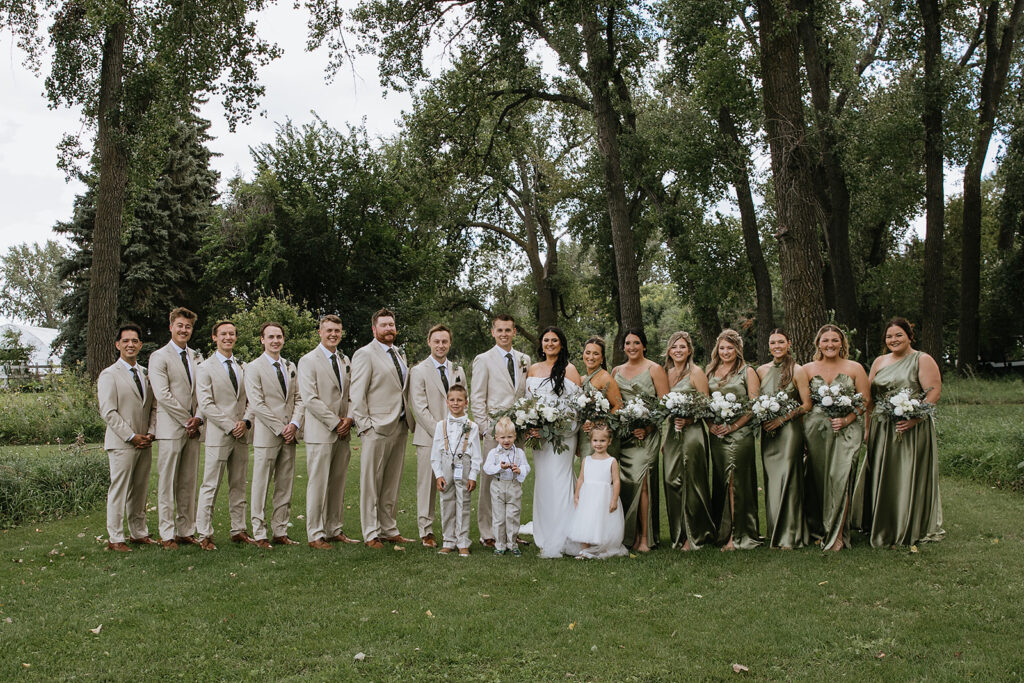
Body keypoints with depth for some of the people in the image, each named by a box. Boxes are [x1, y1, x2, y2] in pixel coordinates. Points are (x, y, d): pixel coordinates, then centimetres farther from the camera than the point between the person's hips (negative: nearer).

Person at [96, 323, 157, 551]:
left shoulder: (145, 374, 14)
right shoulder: (109, 375, -5)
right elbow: (108, 412, -10)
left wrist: (151, 432, 2)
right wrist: (131, 436, -13)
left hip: (144, 444, 6)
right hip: (121, 443, -6)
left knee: (140, 490, 11)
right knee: (119, 490, -4)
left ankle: (138, 533, 21)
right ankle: (115, 538, 3)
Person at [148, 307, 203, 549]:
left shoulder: (196, 358, 16)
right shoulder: (159, 357, -2)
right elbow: (162, 395, -11)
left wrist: (198, 418, -1)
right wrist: (186, 420, -10)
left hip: (192, 429, 5)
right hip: (171, 429, -5)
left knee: (188, 483, 8)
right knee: (167, 483, -2)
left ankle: (186, 531, 14)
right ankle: (167, 534, 3)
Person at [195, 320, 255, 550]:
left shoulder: (243, 367, 15)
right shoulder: (205, 367, -2)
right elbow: (205, 404, -9)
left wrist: (246, 421, -5)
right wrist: (230, 426, -13)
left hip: (241, 435, 5)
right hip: (218, 436, -5)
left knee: (238, 486, 10)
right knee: (210, 487, -2)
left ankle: (238, 531, 17)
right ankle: (204, 534, 5)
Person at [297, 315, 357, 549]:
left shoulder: (345, 360, 16)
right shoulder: (308, 361, -5)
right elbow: (310, 399, -13)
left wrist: (349, 418, -1)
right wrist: (335, 422, -13)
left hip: (343, 433, 6)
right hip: (320, 433, -6)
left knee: (338, 484, 10)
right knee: (317, 485, -3)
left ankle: (335, 530, 18)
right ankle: (315, 535, 4)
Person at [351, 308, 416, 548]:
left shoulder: (400, 354, 18)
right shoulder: (364, 354, -5)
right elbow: (357, 395, -8)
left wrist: (410, 420, 11)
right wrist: (365, 426, -12)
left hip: (400, 427, 7)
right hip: (377, 428, -7)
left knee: (392, 483, 11)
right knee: (371, 484, 0)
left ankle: (389, 530, 19)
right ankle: (371, 534, 6)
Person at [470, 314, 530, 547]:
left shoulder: (524, 359, 14)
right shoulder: (484, 360, 1)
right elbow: (476, 399, -1)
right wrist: (485, 429, -9)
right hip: (494, 430, -4)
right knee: (489, 482, -3)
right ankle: (488, 534, 5)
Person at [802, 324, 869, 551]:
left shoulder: (854, 368, 7)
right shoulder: (808, 369, 10)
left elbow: (865, 400, 3)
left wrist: (846, 419, -11)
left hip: (846, 430, -2)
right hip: (815, 429, 2)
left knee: (840, 477, -14)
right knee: (817, 479, 3)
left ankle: (837, 535, -11)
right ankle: (819, 529, 17)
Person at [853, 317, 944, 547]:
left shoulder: (923, 360, -2)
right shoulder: (879, 362, 14)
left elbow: (934, 392, -11)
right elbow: (869, 397, 15)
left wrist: (915, 418, -22)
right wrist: (868, 426, 7)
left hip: (912, 430, -5)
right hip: (882, 430, 5)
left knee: (909, 476, 0)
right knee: (880, 476, 8)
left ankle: (911, 529, 12)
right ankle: (883, 526, 20)